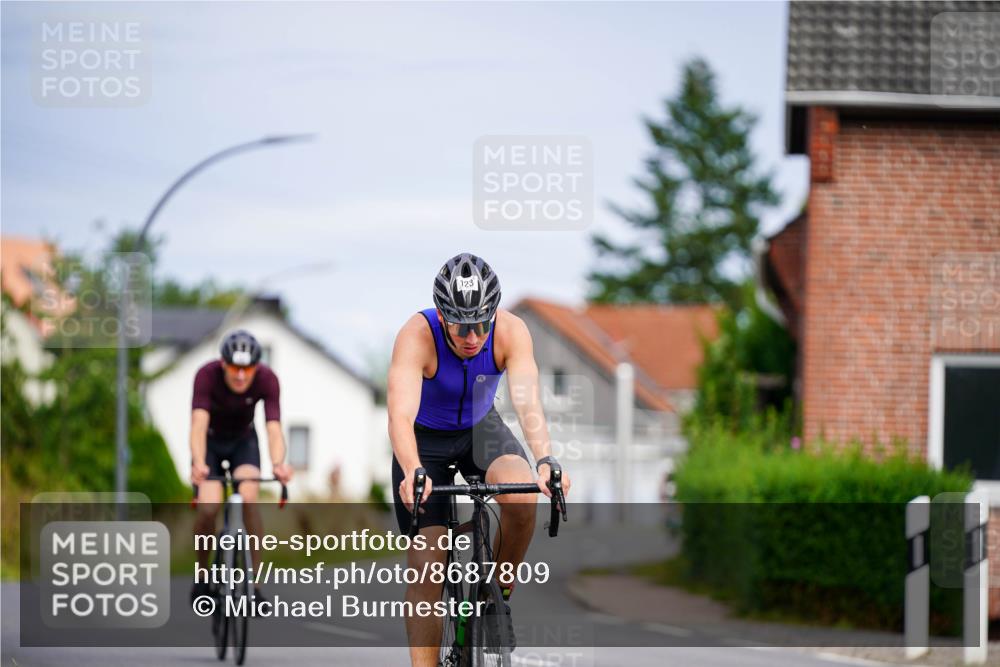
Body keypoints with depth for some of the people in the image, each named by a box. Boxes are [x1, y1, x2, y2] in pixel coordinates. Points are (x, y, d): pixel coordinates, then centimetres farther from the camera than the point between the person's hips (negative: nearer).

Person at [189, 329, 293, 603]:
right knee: (209, 506, -21)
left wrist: (278, 463, -56)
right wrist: (198, 464, -60)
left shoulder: (267, 380, -28)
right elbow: (198, 424, -42)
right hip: (211, 441, -1)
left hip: (243, 441, 1)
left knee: (249, 498, -25)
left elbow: (273, 427, -36)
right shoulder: (207, 375, -32)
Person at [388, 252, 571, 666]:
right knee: (425, 569, -10)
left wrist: (545, 461, -55)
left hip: (481, 429, 1)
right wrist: (412, 473, -61)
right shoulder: (416, 336, -32)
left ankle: (498, 594, -7)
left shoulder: (511, 332, -26)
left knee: (522, 496, -31)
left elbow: (528, 402, -37)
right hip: (426, 438, -1)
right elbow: (400, 414, -43)